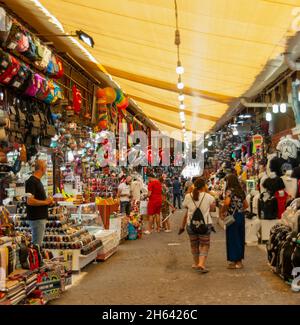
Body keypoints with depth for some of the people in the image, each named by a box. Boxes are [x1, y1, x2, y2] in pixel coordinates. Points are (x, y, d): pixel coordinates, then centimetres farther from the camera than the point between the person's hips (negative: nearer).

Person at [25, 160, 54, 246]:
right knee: (37, 244, -5)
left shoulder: (37, 181, 14)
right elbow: (30, 201, -24)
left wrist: (48, 201, 8)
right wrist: (45, 202, -15)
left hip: (41, 217, 10)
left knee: (38, 242, 16)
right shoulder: (31, 181, -16)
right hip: (36, 218, -10)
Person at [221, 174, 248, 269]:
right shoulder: (241, 191, 11)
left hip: (233, 216, -7)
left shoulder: (229, 191, -10)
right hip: (241, 216, 7)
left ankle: (234, 261, 5)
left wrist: (222, 212, -12)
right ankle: (239, 260, 20)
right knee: (240, 237, 13)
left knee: (232, 238, 1)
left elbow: (227, 203, -25)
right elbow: (246, 205, 15)